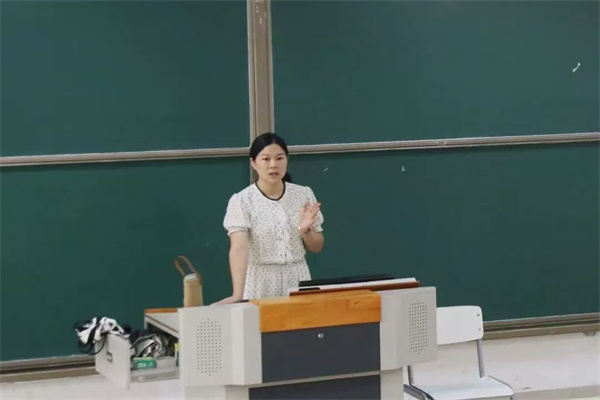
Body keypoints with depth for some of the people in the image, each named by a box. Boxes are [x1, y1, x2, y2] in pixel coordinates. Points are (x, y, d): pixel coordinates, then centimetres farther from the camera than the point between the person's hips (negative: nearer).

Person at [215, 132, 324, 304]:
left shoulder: (304, 194, 1)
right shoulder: (241, 201, -10)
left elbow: (316, 247, 8)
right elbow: (238, 247, -24)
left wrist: (305, 230, -14)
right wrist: (238, 294, -37)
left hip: (297, 281, 3)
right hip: (260, 285, -3)